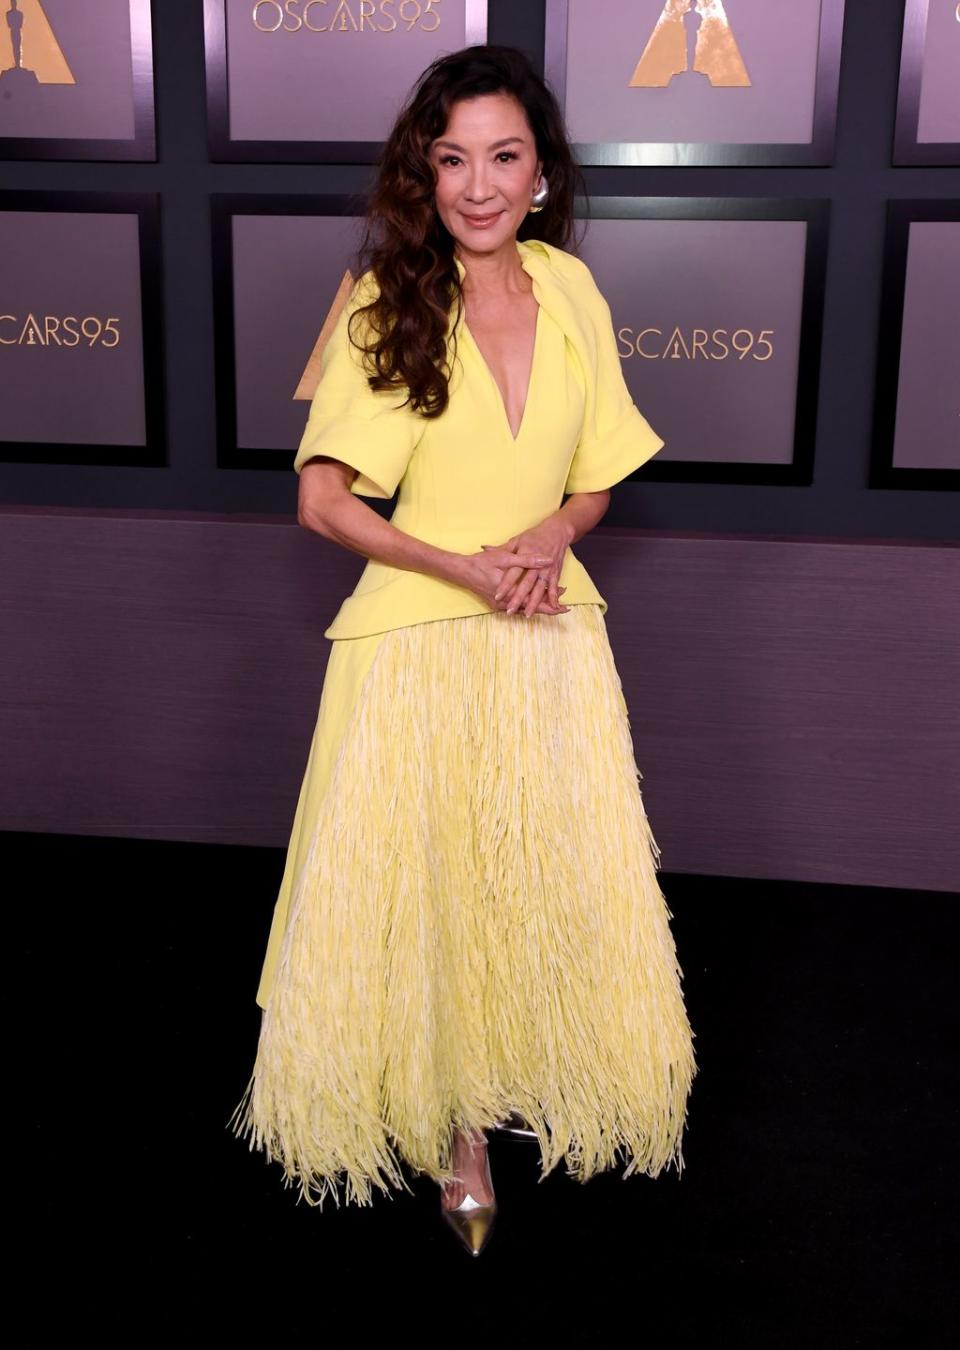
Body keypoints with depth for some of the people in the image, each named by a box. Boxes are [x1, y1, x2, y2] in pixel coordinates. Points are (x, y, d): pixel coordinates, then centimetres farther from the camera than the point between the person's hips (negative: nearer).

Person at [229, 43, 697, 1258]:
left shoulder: (570, 289, 1)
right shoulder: (386, 303, -9)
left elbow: (598, 474, 10)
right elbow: (322, 499, -10)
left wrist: (554, 532, -12)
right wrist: (471, 570, -17)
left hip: (551, 638, 3)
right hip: (418, 641, -3)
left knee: (556, 881, 11)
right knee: (422, 880, 7)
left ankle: (529, 1086, 38)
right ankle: (453, 1118, 30)